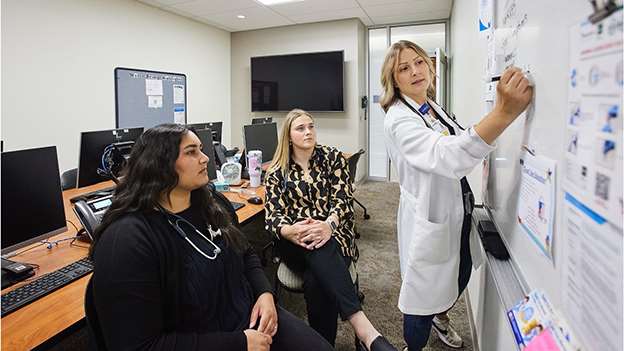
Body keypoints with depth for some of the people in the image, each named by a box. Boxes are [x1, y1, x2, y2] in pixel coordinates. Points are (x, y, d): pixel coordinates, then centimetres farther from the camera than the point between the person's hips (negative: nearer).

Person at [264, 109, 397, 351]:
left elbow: (343, 199, -6)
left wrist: (328, 225, -28)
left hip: (333, 235, 0)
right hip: (296, 243, 0)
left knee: (316, 282, -33)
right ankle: (364, 330, -44)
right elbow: (273, 214, -2)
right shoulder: (277, 172, 8)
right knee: (319, 248, -37)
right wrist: (290, 231, -27)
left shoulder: (333, 158, 6)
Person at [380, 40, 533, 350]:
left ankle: (440, 316, 56)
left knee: (460, 276, 25)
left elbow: (461, 145, 23)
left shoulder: (434, 108, 6)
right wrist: (504, 113, -49)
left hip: (457, 212, 9)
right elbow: (446, 158, -40)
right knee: (425, 292, 7)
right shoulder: (398, 119, -22)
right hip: (430, 219, -8)